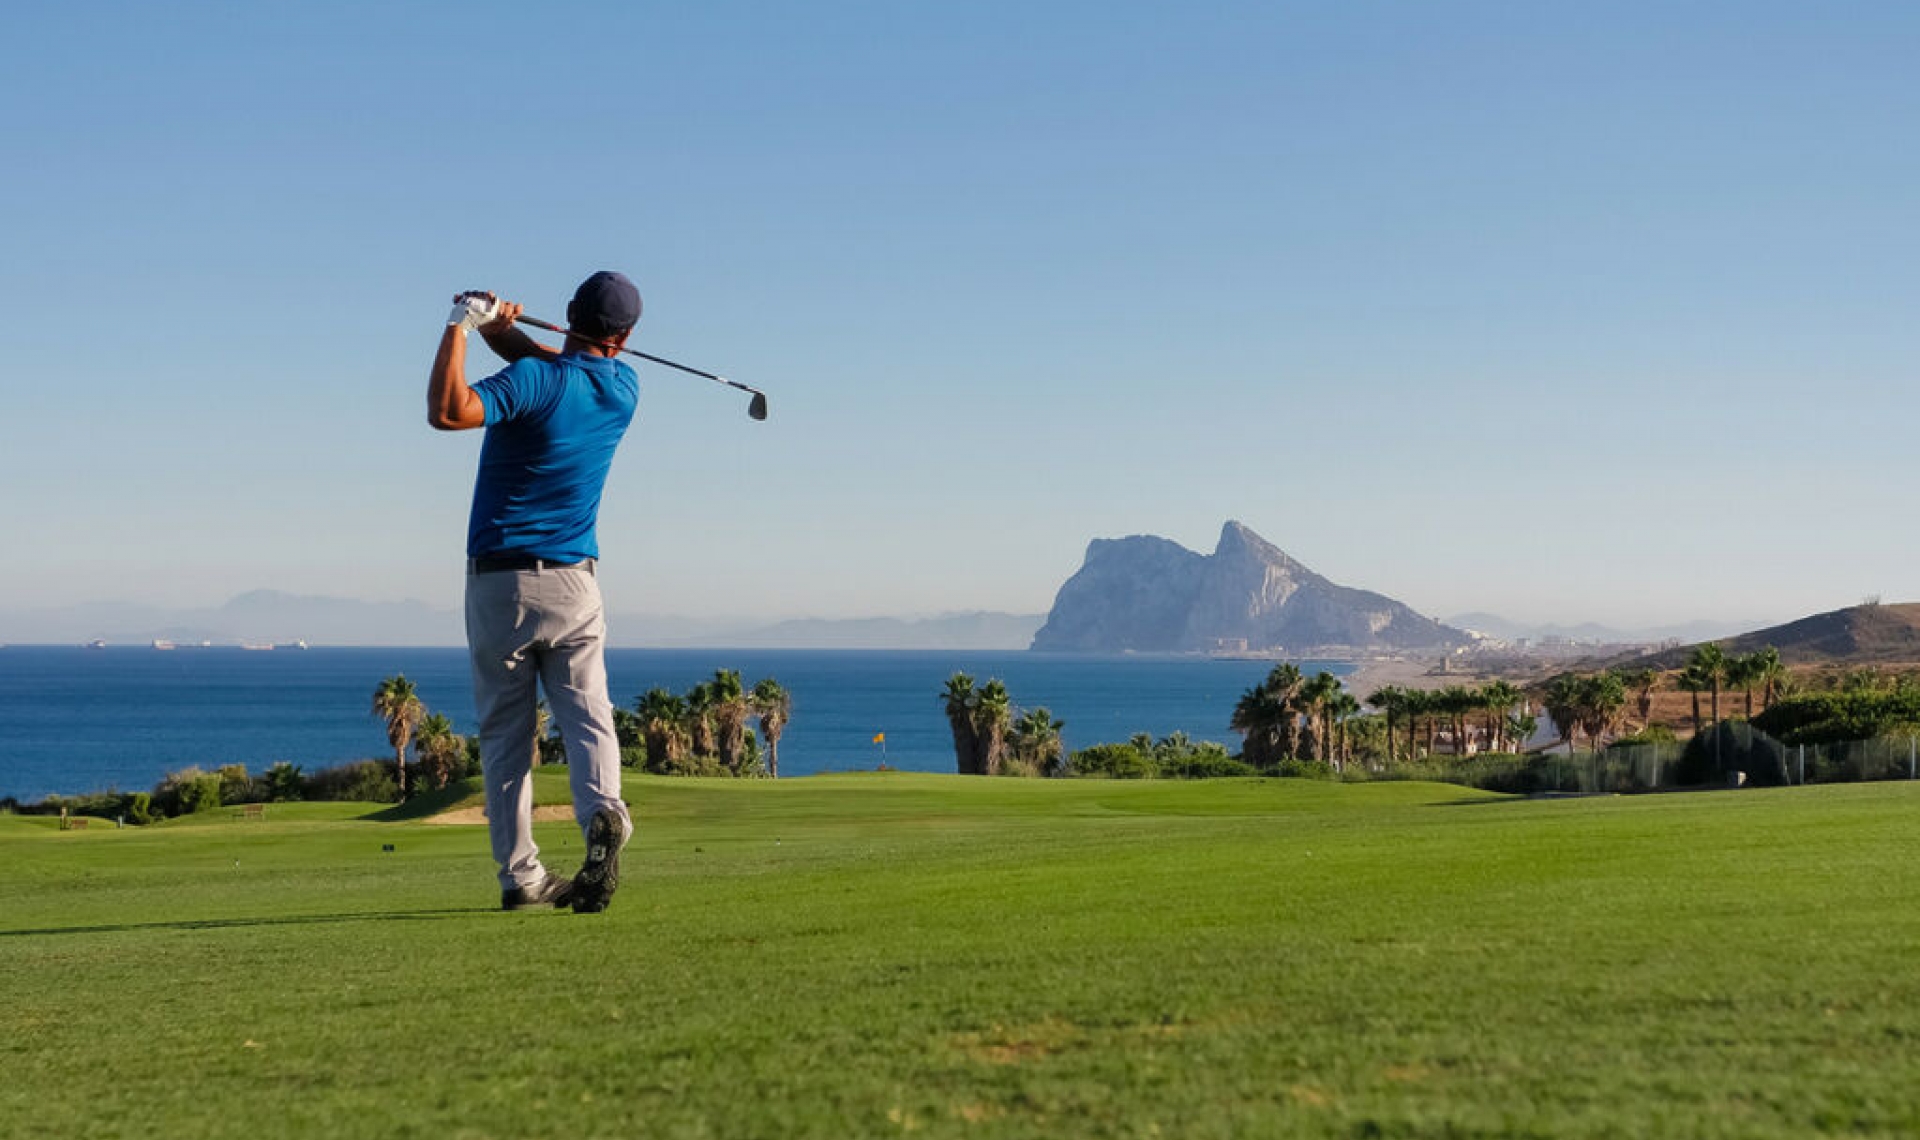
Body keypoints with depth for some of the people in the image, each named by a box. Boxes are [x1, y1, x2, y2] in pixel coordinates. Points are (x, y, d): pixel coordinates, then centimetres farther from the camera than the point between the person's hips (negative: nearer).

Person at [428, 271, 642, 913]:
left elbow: (446, 412, -28)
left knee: (504, 732, 6)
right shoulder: (624, 389, 5)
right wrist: (497, 325, 4)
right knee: (587, 717, 0)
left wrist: (460, 327, -18)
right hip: (572, 581, 3)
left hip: (497, 582, -3)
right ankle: (603, 812, -29)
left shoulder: (534, 381, -14)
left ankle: (521, 875, 3)